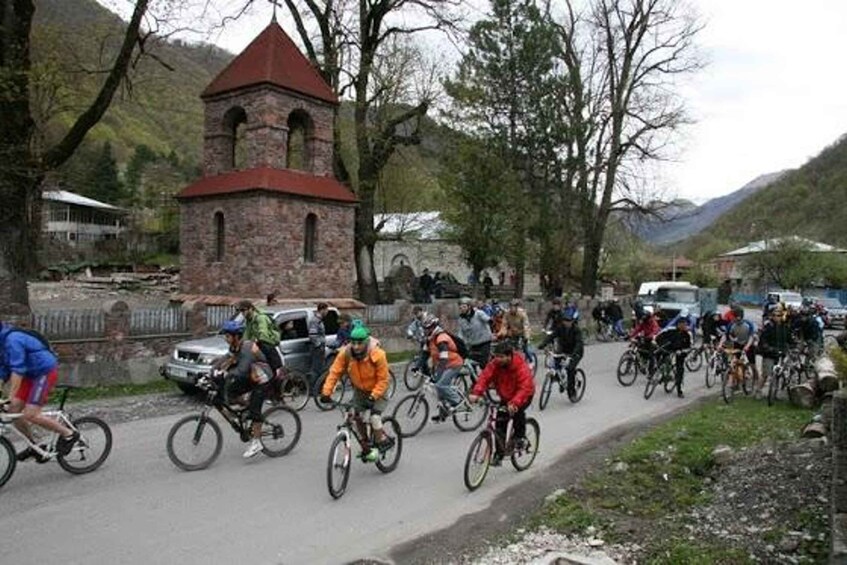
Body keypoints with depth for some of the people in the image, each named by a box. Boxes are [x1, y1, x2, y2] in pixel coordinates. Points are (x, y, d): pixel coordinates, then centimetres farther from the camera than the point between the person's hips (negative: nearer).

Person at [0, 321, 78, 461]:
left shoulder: (12, 339, -22)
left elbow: (17, 370, -28)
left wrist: (11, 396, -29)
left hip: (45, 372, -10)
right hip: (31, 375, 10)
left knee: (30, 415, -15)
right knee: (13, 411, 5)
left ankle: (68, 434, -2)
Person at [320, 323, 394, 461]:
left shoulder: (377, 354, -30)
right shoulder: (345, 353, -21)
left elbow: (383, 380, -25)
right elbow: (334, 372, -18)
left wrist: (373, 396, -35)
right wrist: (326, 392, -28)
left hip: (377, 391, -4)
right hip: (359, 390, 4)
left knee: (374, 417, -19)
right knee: (358, 417, -1)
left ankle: (380, 444, 6)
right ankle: (366, 448, 18)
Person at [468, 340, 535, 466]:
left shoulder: (521, 366, -31)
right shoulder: (494, 364, -17)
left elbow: (525, 388, -40)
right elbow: (484, 377, -26)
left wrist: (514, 403, -56)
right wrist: (476, 393, -44)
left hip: (524, 395, -4)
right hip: (505, 397, 5)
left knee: (517, 410, -33)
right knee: (500, 423, -5)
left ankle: (520, 437, -6)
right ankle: (498, 454, 7)